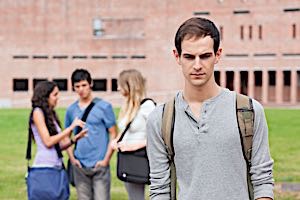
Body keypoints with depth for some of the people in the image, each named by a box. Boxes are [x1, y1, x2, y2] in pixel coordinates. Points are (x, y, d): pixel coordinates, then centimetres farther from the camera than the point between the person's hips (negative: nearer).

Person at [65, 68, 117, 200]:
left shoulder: (104, 107, -1)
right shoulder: (71, 110, 9)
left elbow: (113, 135, -2)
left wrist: (106, 160, -9)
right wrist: (72, 158, 3)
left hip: (99, 165, -3)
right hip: (80, 166, 4)